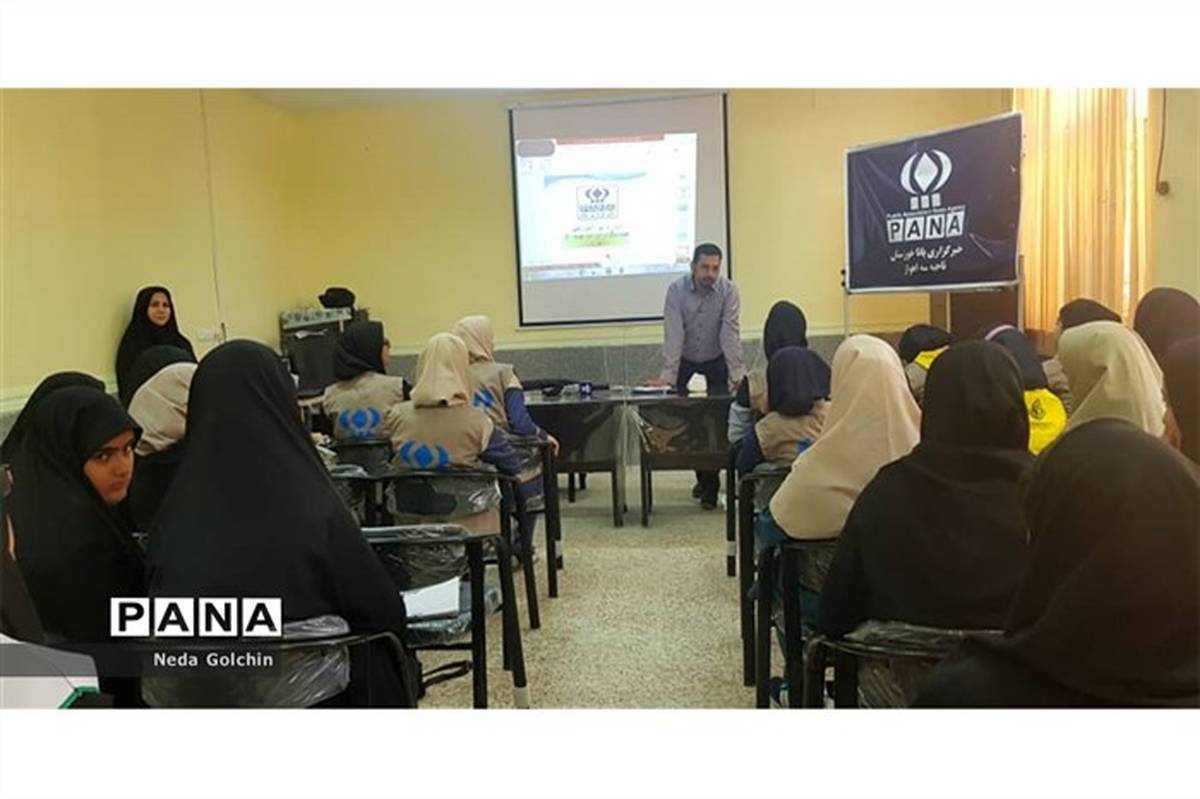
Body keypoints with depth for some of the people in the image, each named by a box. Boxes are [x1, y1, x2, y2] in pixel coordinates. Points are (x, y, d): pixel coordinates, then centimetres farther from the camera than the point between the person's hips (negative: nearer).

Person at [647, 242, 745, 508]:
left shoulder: (728, 290, -18)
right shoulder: (676, 290, -18)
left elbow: (730, 332, -23)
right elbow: (673, 334, -24)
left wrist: (737, 374, -31)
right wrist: (668, 375, -31)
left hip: (716, 360, -1)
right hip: (684, 359, 1)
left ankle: (710, 486, 1)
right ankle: (701, 475, 15)